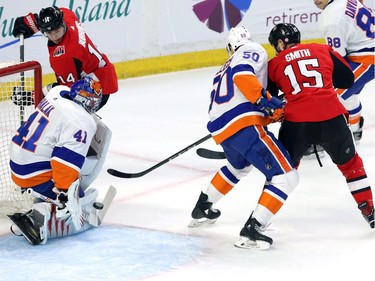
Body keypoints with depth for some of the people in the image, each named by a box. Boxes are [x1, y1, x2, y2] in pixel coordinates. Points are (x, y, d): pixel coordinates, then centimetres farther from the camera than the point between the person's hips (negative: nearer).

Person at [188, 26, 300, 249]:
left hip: (222, 130, 9)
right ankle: (251, 231, -17)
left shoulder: (224, 71, 33)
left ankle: (201, 209, 49)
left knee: (239, 166, 40)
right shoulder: (253, 50, 9)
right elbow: (242, 74, -13)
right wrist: (264, 101, -17)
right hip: (243, 125, -9)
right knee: (286, 176, -9)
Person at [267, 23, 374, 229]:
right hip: (332, 117, 1)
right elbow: (347, 79, 21)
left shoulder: (274, 65, 14)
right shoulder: (323, 50, 16)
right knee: (349, 163, 22)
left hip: (296, 122, -1)